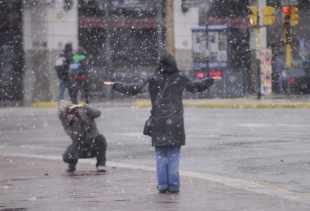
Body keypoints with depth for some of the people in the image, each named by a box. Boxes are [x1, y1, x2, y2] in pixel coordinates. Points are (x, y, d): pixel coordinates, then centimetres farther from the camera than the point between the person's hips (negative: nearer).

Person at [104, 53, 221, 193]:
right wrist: (211, 80, 35)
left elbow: (134, 89, -6)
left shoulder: (153, 78, -4)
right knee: (174, 153, 4)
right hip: (176, 121, 1)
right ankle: (173, 185, 2)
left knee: (161, 154, 7)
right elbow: (196, 86, 18)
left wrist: (114, 85, 4)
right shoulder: (180, 78, 2)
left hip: (159, 121, 0)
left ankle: (162, 184, 4)